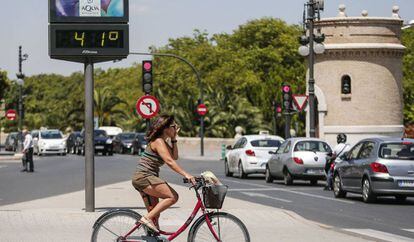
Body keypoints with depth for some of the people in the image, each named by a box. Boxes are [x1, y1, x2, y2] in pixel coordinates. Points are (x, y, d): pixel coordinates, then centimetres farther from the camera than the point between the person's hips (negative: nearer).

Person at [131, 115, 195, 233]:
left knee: (155, 213, 11)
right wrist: (186, 174, -32)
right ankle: (147, 218, -21)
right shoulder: (158, 141, -14)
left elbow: (174, 156, 15)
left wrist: (174, 139, 8)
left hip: (145, 179, 10)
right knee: (173, 196, -22)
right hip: (144, 177, -10)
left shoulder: (163, 142, 17)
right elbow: (169, 161, -25)